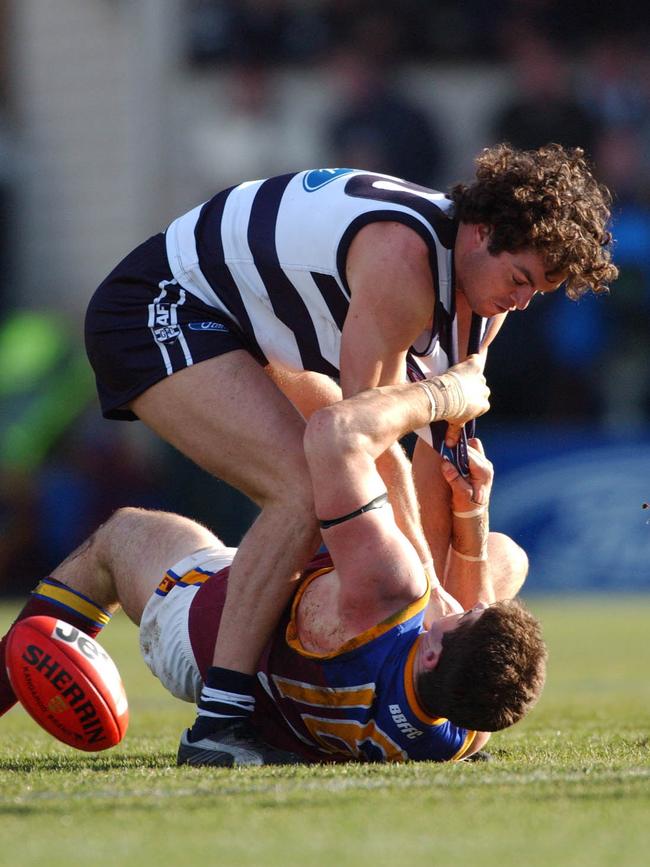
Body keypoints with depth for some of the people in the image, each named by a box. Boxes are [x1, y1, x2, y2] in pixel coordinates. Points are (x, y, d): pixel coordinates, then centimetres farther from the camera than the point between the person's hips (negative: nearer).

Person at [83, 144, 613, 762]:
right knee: (310, 489, -27)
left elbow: (439, 445, 2)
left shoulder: (486, 291, -3)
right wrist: (424, 581, -25)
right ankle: (217, 720, -26)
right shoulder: (404, 254, -32)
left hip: (254, 335, 11)